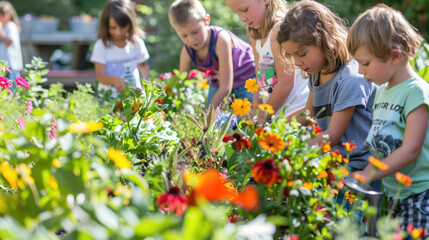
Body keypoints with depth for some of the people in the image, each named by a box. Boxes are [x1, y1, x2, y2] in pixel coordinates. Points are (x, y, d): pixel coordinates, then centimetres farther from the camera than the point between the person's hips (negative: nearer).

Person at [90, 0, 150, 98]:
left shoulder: (137, 43, 4)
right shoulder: (101, 45, -4)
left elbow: (143, 66, 20)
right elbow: (100, 76, -9)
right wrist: (114, 80, -30)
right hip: (108, 96, -2)